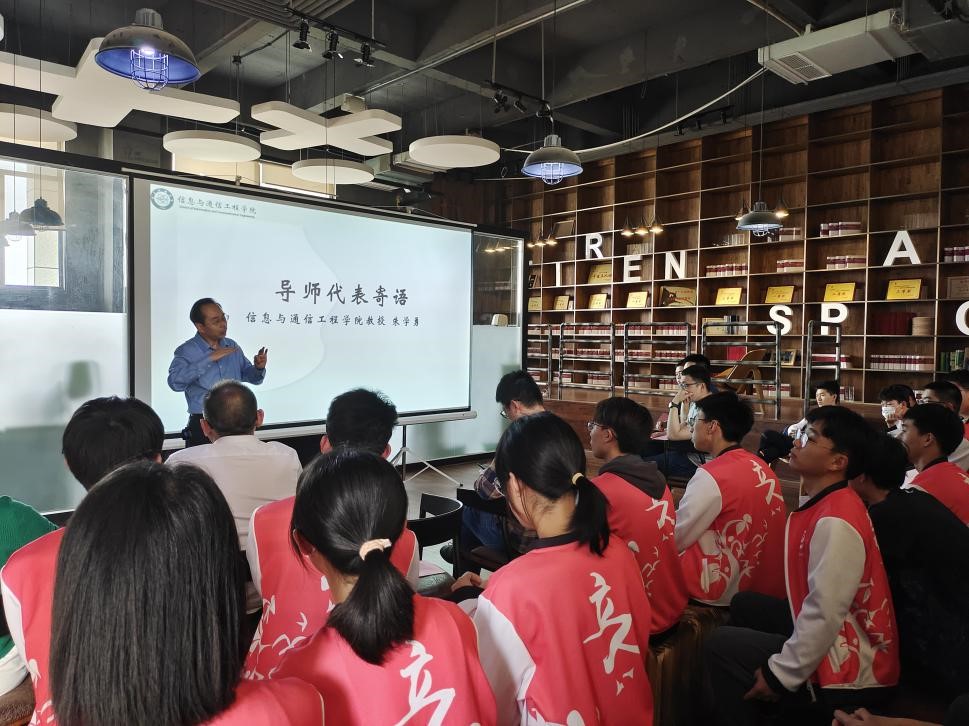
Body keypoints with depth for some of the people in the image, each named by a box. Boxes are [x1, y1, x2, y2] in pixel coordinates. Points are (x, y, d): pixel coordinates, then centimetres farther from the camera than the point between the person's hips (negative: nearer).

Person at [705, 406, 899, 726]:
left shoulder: (835, 522, -26)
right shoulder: (826, 505, 5)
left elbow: (826, 615, -27)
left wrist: (781, 674, -16)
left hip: (851, 674, -9)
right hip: (833, 641, 9)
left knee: (723, 645, -5)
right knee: (744, 605, 17)